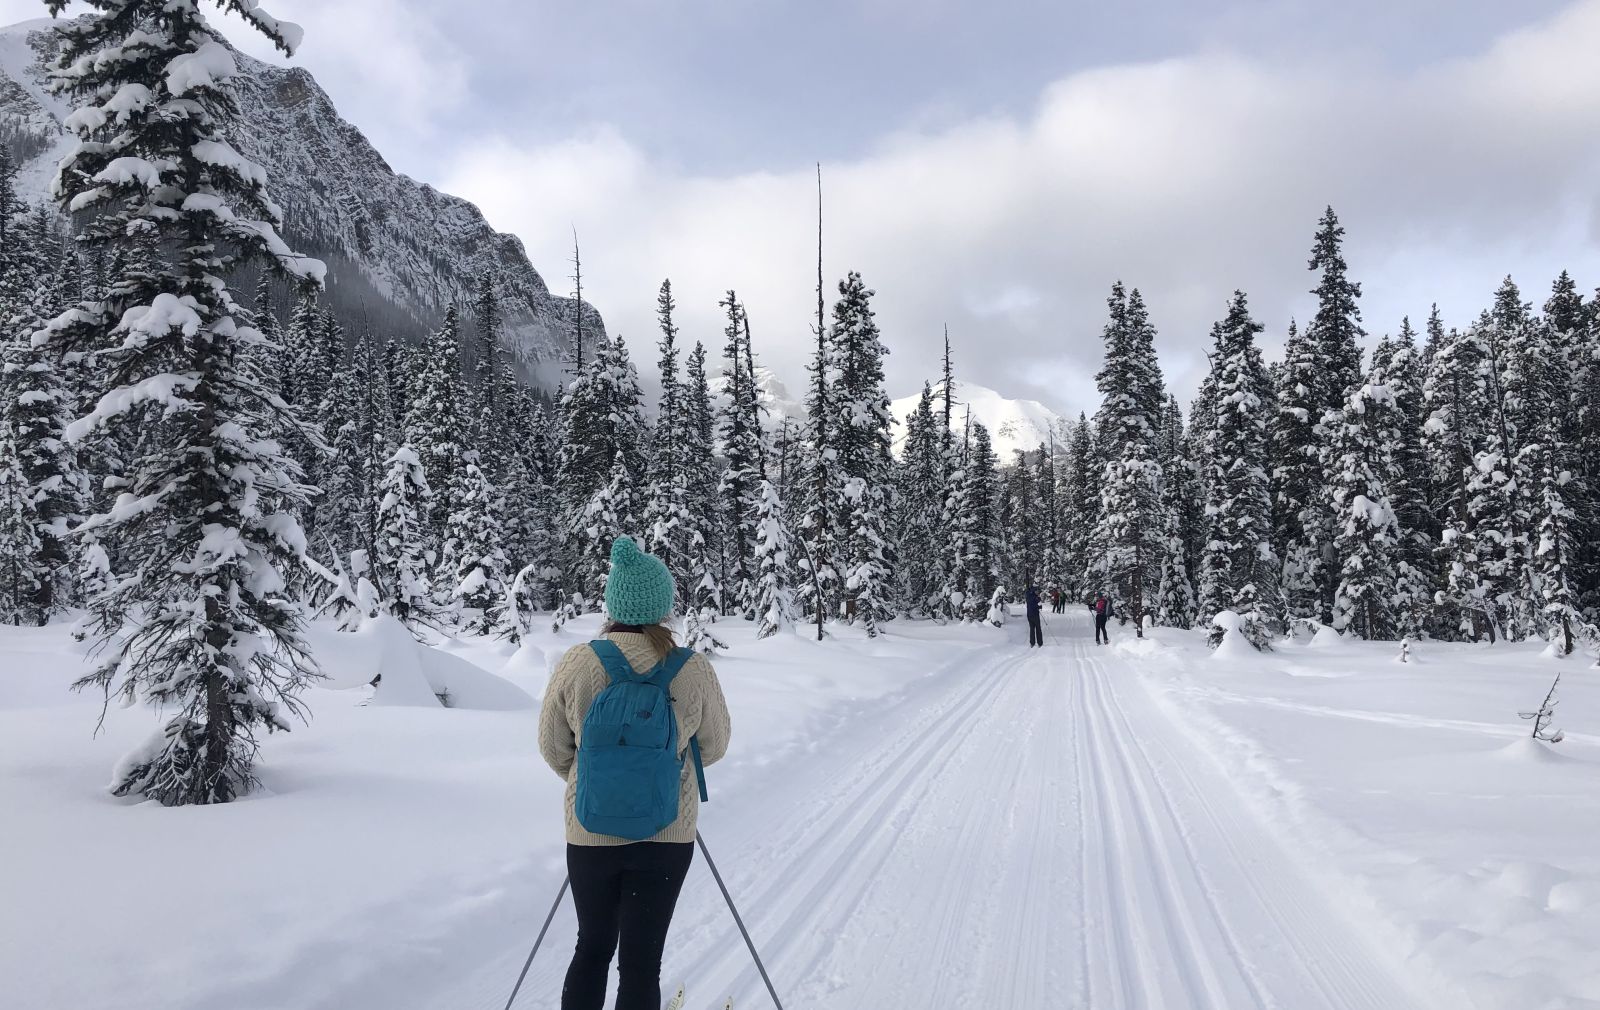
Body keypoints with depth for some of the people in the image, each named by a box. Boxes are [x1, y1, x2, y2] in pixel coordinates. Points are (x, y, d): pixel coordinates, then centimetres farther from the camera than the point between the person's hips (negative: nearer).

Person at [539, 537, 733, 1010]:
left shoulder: (576, 664, -14)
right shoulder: (695, 670, -15)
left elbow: (554, 748, -1)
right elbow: (713, 745, 1)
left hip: (591, 833, 1)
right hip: (667, 835, -1)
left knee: (593, 948, 21)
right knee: (642, 961, 11)